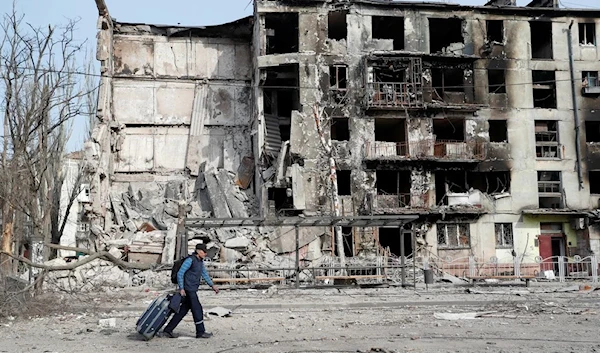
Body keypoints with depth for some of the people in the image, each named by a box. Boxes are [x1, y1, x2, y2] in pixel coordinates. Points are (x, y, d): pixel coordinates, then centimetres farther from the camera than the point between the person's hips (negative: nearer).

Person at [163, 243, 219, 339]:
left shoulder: (200, 261, 15)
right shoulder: (190, 260, -13)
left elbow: (204, 274, 23)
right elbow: (180, 273, -15)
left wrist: (212, 286, 17)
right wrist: (181, 288, -19)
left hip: (192, 290, 9)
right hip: (188, 290, -9)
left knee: (183, 310, 10)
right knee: (197, 309, -5)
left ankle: (168, 330, 15)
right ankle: (200, 332, 4)